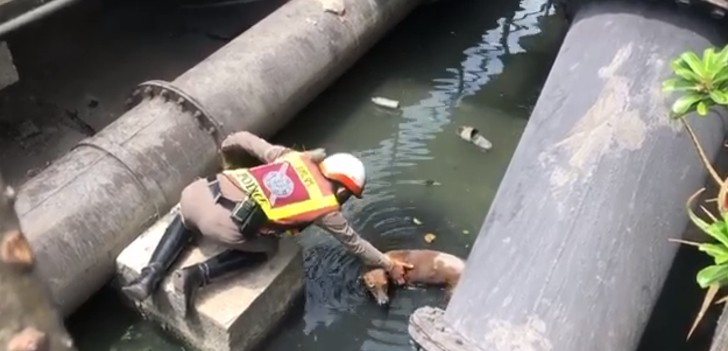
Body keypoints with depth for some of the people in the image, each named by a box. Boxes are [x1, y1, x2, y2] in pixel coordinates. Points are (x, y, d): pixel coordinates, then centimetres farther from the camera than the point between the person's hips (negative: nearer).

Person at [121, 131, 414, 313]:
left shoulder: (294, 156, 22)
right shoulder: (327, 209, 13)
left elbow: (245, 139, 25)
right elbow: (355, 244, 25)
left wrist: (225, 151, 47)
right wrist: (389, 265, 40)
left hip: (203, 193, 6)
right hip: (226, 226, -5)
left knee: (186, 218, 40)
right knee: (267, 248, 25)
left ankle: (149, 277, 24)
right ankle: (199, 274, 6)